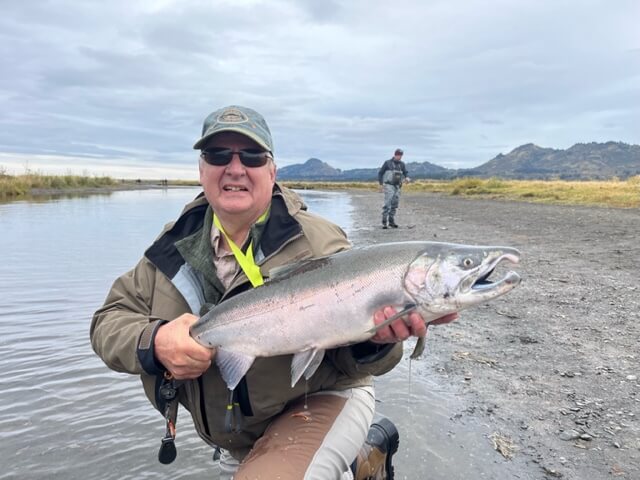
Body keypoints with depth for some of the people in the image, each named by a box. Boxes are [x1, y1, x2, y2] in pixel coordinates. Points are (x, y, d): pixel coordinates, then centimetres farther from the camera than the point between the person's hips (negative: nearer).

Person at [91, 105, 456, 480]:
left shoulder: (317, 243, -20)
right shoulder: (176, 245, -6)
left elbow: (351, 358, -19)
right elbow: (109, 321, -6)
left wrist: (376, 339, -43)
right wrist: (153, 343, -28)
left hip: (321, 404, -5)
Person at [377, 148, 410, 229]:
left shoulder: (402, 164, 10)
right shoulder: (387, 163, -2)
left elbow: (405, 173, 13)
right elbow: (380, 173, 1)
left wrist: (407, 178, -11)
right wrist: (381, 184, -7)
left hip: (397, 186, 5)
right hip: (389, 186, -5)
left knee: (394, 205, 7)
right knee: (387, 204, -14)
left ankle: (391, 221, 15)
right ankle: (384, 222, -12)